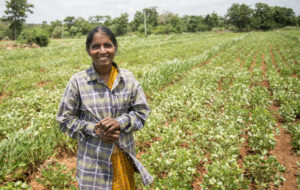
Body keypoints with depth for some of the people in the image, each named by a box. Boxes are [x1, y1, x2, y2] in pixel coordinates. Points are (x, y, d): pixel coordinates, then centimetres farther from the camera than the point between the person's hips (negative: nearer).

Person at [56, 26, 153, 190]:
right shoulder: (78, 81, -10)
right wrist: (93, 129, -18)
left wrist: (120, 122, -18)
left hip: (124, 156, 3)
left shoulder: (128, 78, -3)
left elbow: (142, 110, 1)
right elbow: (64, 119, -3)